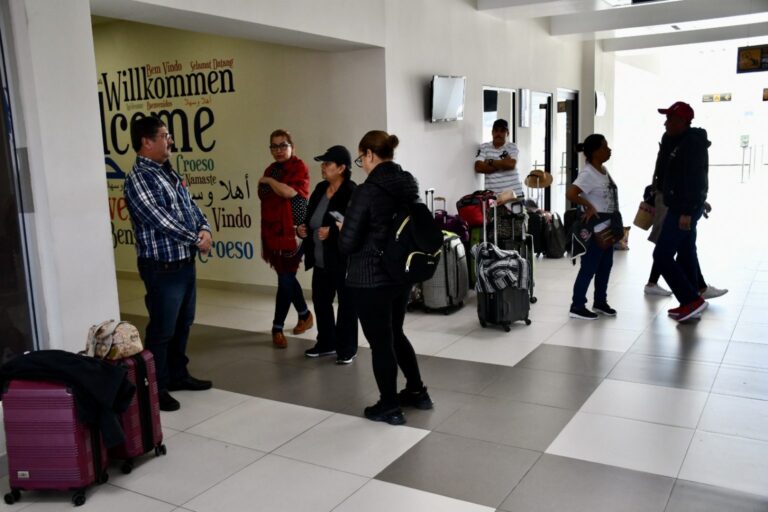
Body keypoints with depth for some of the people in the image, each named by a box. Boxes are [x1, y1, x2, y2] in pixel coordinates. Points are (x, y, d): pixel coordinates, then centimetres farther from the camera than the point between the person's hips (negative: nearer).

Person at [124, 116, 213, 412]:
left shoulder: (169, 172, 13)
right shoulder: (138, 179, -16)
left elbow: (190, 205, 14)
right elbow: (161, 221, -22)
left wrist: (204, 229, -5)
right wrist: (196, 240, -13)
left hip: (186, 263, 9)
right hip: (162, 268, -9)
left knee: (183, 324, 19)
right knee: (162, 329, 0)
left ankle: (178, 374, 34)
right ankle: (156, 388, 12)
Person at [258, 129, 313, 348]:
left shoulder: (299, 167, -8)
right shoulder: (270, 170, 13)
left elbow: (289, 192, -26)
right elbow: (266, 204, 16)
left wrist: (268, 180, -10)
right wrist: (264, 239, 15)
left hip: (291, 233, -7)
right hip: (273, 234, 7)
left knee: (285, 279, -4)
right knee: (287, 277, 15)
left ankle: (277, 328, 6)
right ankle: (305, 314, 33)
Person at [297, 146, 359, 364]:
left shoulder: (352, 192, -15)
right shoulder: (320, 189, 9)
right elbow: (310, 217, 20)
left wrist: (332, 231, -28)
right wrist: (303, 228, 1)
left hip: (344, 260, -8)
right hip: (321, 260, 8)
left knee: (346, 304, 6)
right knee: (320, 300, 16)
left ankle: (347, 348, 19)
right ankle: (326, 343, 33)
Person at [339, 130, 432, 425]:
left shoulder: (367, 191, -19)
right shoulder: (409, 186, 3)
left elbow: (347, 243, -17)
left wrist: (342, 228, 4)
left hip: (370, 279, -7)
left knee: (380, 341, 7)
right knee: (395, 333, 24)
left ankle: (389, 407, 20)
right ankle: (417, 392, 34)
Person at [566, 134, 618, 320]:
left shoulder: (603, 169, 9)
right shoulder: (588, 174, -20)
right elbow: (570, 194, -32)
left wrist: (615, 222, 13)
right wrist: (589, 206, -21)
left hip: (608, 227, 9)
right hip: (596, 229, -9)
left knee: (605, 265, 16)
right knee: (589, 267, -3)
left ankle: (600, 302, 29)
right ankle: (577, 306, 6)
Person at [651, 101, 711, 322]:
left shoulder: (692, 144, -17)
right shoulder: (679, 141, 14)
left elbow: (694, 180, -24)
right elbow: (665, 171, 17)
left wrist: (687, 211, -27)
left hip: (684, 208, -11)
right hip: (681, 207, 11)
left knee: (662, 255, -10)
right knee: (685, 255, 12)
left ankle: (693, 300, -6)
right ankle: (690, 304, 19)